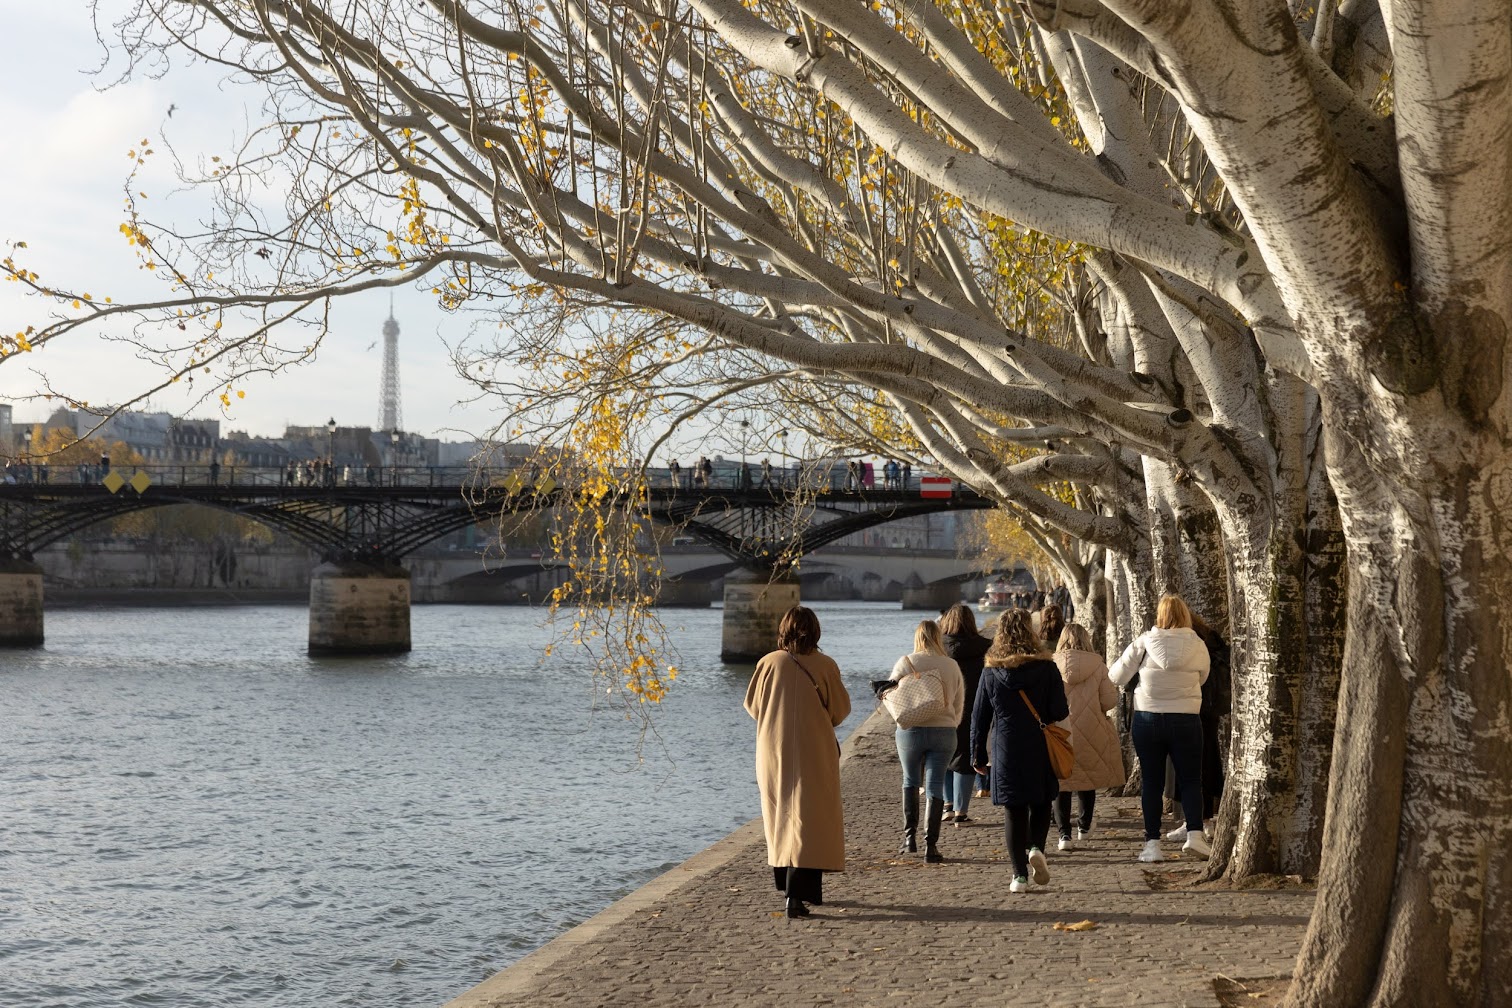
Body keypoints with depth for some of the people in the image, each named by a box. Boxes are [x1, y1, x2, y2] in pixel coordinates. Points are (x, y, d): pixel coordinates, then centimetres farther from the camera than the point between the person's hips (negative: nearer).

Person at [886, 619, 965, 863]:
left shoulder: (905, 662, -4)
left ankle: (910, 837, 13)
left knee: (910, 781, 18)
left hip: (910, 731, -1)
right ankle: (931, 846, 0)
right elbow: (959, 705, 7)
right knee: (935, 786, 4)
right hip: (944, 731, 1)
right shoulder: (952, 666, 2)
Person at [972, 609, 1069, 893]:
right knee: (1041, 805, 18)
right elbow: (1060, 712, -7)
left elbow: (979, 718, 3)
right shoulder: (1046, 669, -6)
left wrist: (978, 755, 11)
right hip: (1041, 752, 0)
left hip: (1006, 752, 0)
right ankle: (1036, 848, -7)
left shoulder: (991, 672, -1)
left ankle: (1020, 875, 4)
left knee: (1014, 812, 6)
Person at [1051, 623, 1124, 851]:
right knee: (1088, 780, 20)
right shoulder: (1098, 666, -7)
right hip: (1091, 733, 2)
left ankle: (1064, 833, -4)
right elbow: (1110, 701, -7)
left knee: (1061, 783, 5)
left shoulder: (1052, 665, -10)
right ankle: (1084, 826, 34)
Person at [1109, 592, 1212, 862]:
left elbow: (1117, 677, -1)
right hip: (1186, 720, 0)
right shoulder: (1198, 646, -3)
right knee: (1190, 780, 9)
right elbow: (1202, 678, 10)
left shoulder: (1145, 642, -5)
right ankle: (1194, 833, -9)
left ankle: (1152, 843, 6)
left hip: (1147, 719, 0)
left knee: (1151, 782, 8)